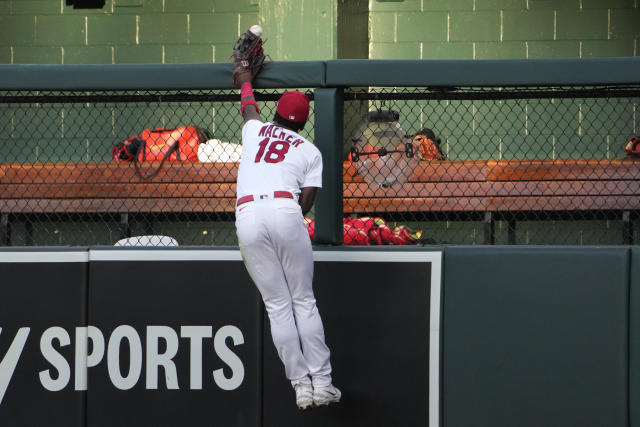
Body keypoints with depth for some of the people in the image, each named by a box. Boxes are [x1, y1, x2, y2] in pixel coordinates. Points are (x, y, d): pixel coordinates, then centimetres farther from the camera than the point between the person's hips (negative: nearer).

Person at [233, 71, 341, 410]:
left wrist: (245, 80, 69)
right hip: (285, 211, -2)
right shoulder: (310, 151, 19)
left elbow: (248, 106, 50)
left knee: (277, 305, 3)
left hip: (246, 214, 2)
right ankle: (322, 382, -1)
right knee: (304, 300, 4)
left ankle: (300, 385, 0)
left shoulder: (254, 130, 25)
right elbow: (306, 203, 8)